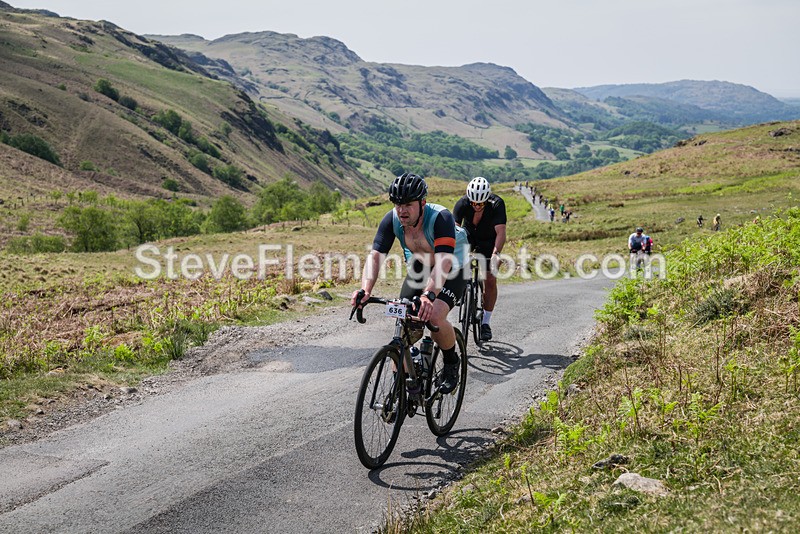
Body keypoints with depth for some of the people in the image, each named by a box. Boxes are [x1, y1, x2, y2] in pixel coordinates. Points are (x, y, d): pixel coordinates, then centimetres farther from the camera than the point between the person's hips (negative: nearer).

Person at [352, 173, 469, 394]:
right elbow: (375, 255, -26)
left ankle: (451, 362, 1)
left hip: (453, 269, -5)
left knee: (435, 317, -27)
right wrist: (365, 290, -44)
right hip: (419, 269, 5)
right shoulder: (391, 220, -20)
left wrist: (428, 295, -61)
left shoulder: (441, 217, -34)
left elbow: (444, 262, -45)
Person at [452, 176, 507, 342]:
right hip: (468, 236, 1)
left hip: (489, 240, -1)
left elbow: (501, 232, -37)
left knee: (490, 279, -9)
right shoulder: (462, 203, -27)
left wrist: (495, 254, -51)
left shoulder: (497, 204, -31)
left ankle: (486, 322, 1)